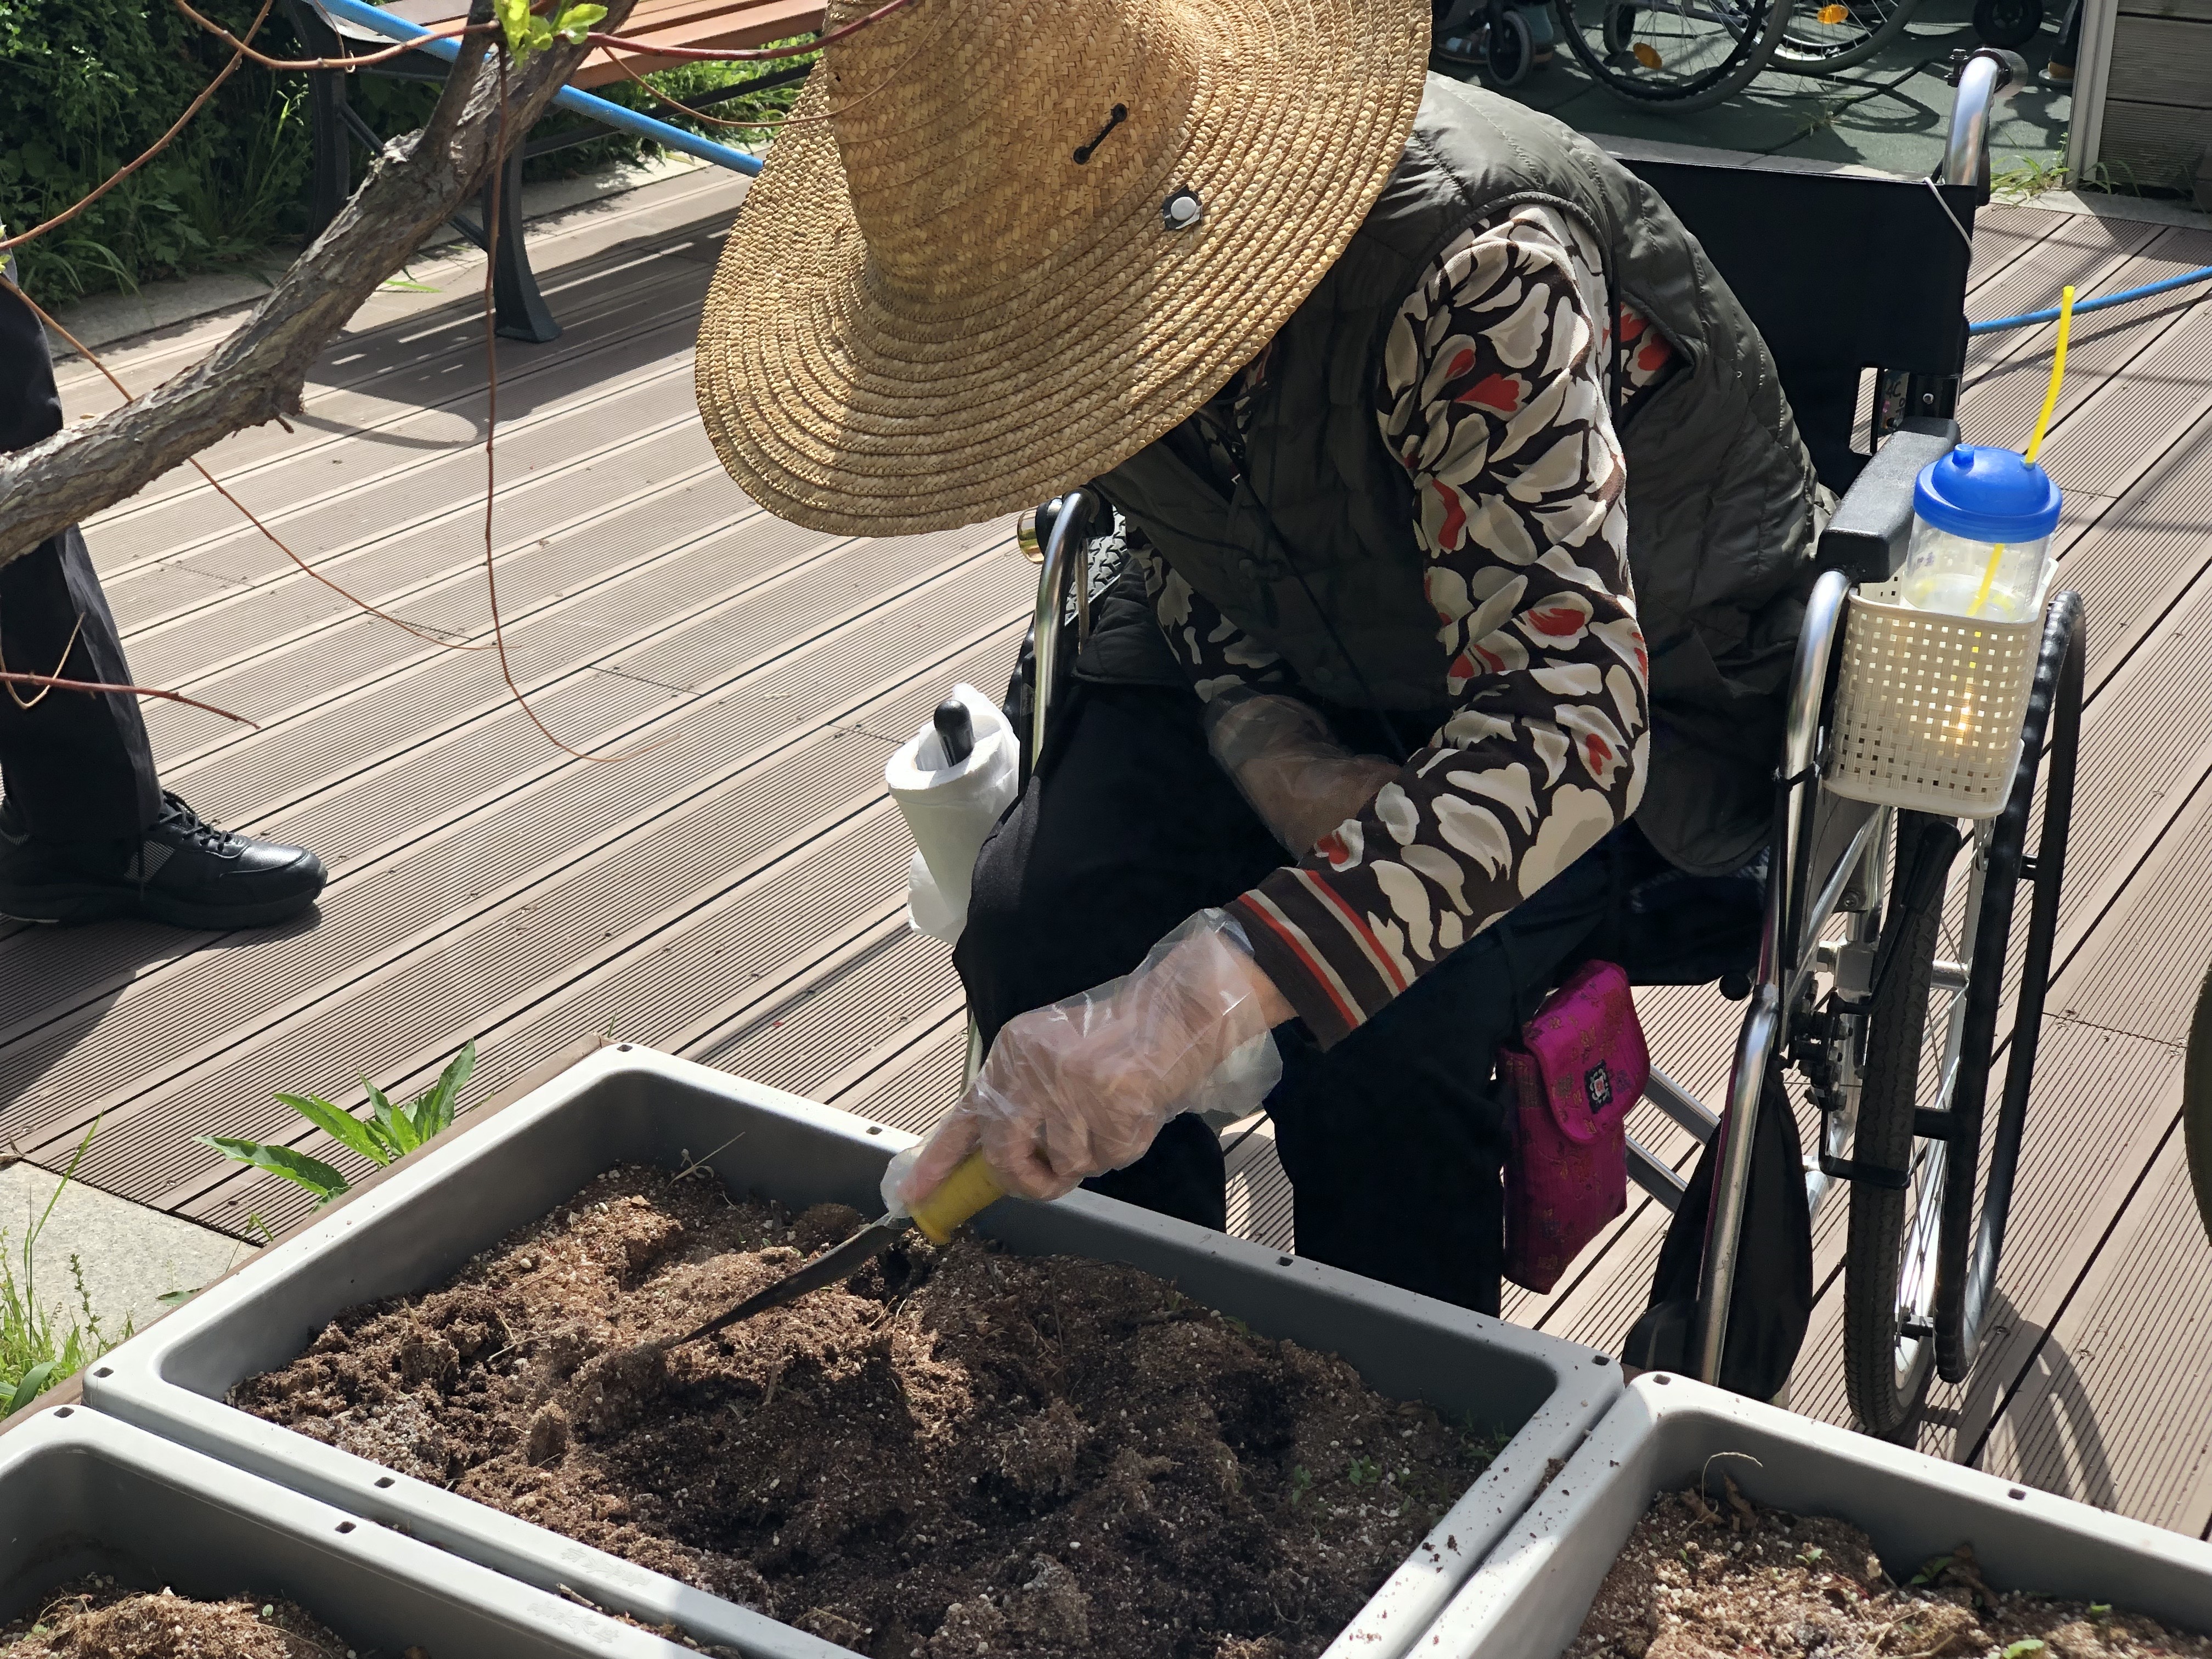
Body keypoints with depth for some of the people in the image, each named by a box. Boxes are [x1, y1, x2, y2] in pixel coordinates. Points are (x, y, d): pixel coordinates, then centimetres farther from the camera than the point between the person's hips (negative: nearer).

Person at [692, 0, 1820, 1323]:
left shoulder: (1478, 275, -37)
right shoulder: (1056, 246, -16)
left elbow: (1567, 725, -45)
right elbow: (1173, 543, 2)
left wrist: (1204, 998, -54)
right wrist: (1270, 747, -20)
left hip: (1636, 679, -5)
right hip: (1302, 669, 6)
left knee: (1375, 1048, -28)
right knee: (1037, 927, -17)